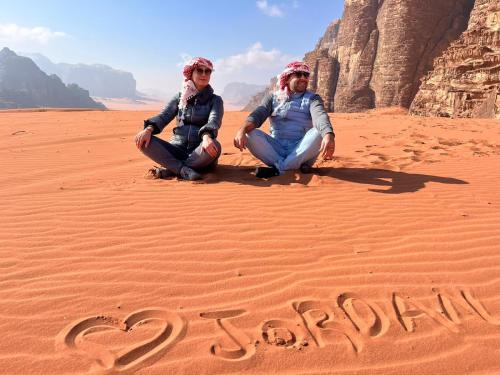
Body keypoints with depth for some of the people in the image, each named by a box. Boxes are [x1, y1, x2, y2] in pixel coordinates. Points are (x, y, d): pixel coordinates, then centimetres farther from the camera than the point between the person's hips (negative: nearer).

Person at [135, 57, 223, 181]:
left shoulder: (215, 100, 7)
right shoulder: (179, 97, 14)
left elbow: (214, 120, -13)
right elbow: (164, 116, 1)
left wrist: (206, 136, -37)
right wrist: (149, 129, -22)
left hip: (200, 154, -2)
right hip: (177, 149, 2)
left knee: (214, 146, -37)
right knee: (143, 141, -20)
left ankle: (167, 170, -25)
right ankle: (183, 170, -32)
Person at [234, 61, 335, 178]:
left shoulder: (312, 98, 4)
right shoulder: (273, 97, 10)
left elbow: (320, 116, -18)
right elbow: (258, 114, -8)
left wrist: (329, 135, -41)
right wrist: (242, 130, -31)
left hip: (302, 150, -1)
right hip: (276, 149, 2)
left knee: (318, 133, -29)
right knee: (250, 134, -21)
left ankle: (277, 168, -27)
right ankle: (297, 166, -29)